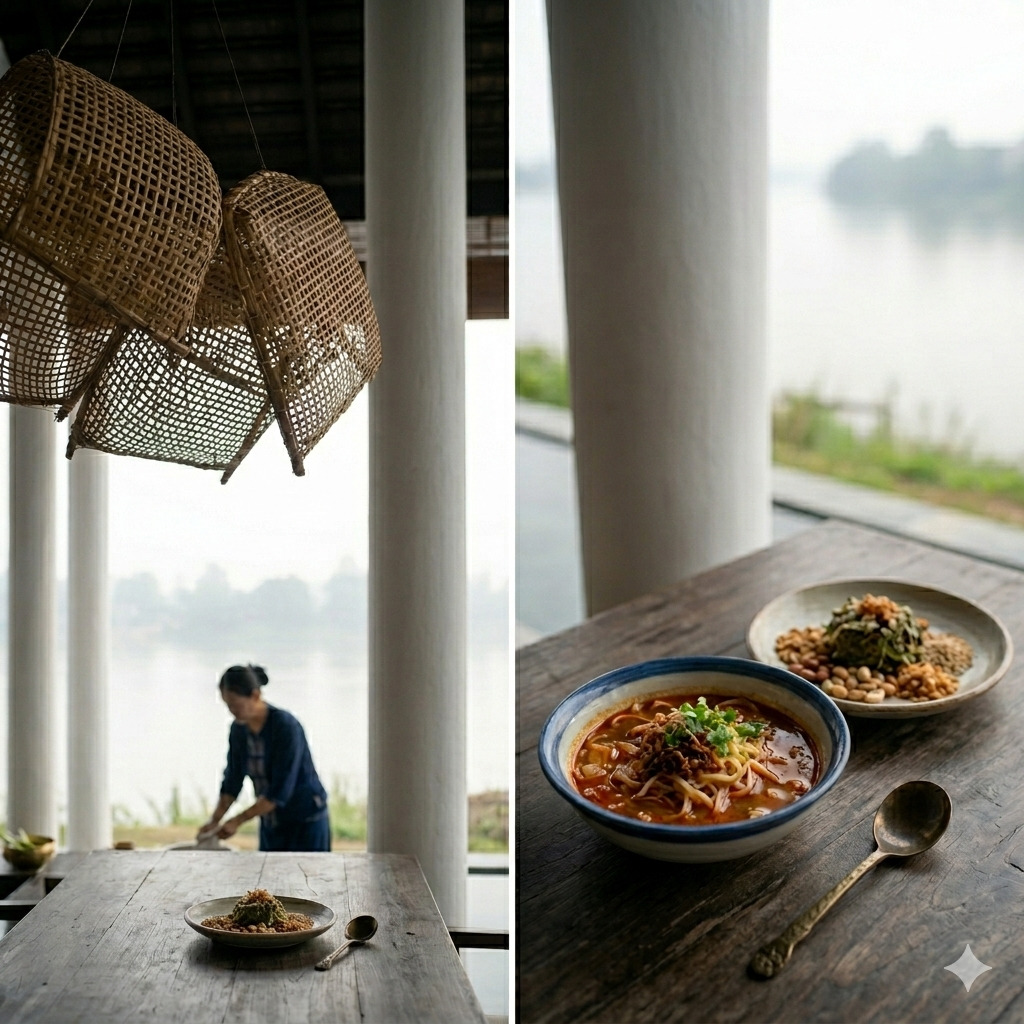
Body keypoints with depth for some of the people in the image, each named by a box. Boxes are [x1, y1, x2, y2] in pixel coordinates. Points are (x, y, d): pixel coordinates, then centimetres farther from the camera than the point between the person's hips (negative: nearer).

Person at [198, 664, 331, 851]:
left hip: (305, 822, -6)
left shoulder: (286, 727, -24)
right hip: (272, 825, 6)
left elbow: (280, 791, -25)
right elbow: (232, 781, 6)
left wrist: (237, 820, -21)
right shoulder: (238, 729, -3)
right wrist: (214, 821, -6)